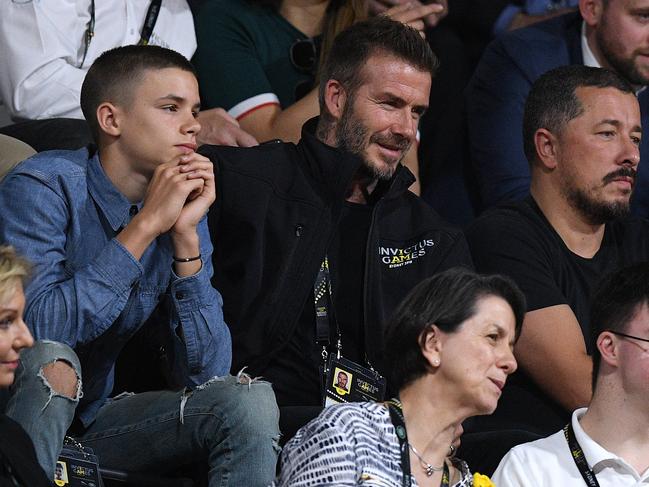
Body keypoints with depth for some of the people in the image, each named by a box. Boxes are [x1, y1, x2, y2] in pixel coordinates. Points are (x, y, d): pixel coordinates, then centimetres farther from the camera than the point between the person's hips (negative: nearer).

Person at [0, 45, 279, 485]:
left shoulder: (184, 208, 1)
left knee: (249, 399, -15)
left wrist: (187, 237, -14)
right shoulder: (44, 189, -15)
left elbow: (205, 374, -5)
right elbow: (38, 328, -30)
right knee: (52, 362, -35)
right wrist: (145, 226, -26)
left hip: (89, 422, 5)